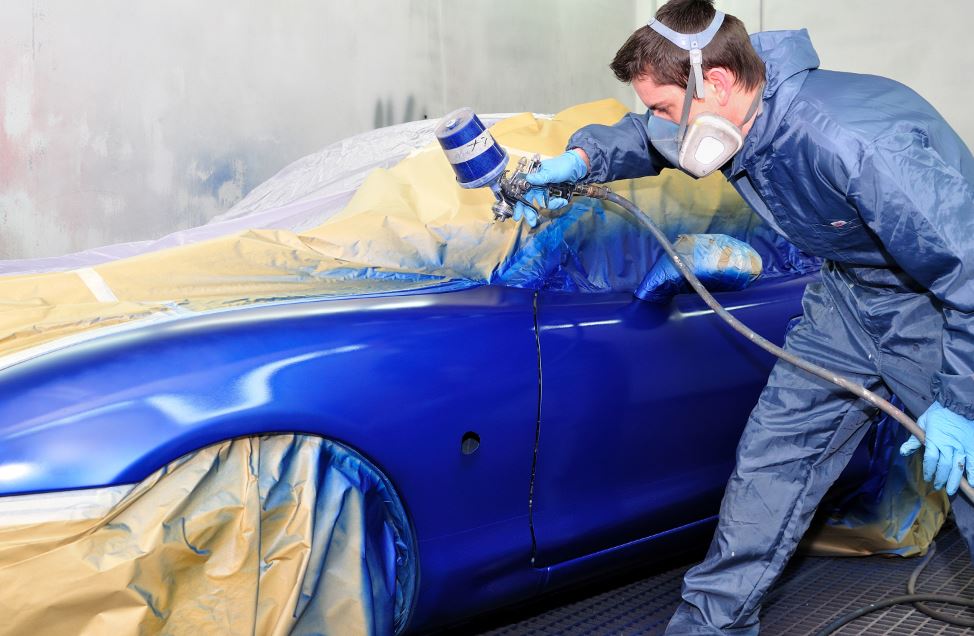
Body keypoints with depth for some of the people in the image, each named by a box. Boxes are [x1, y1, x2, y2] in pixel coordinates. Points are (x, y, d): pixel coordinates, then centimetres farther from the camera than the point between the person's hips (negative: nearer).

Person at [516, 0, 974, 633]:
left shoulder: (856, 146, -38)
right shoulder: (739, 119, -12)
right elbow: (645, 138, 11)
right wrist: (580, 160, -7)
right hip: (850, 294, 7)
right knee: (770, 458, 6)